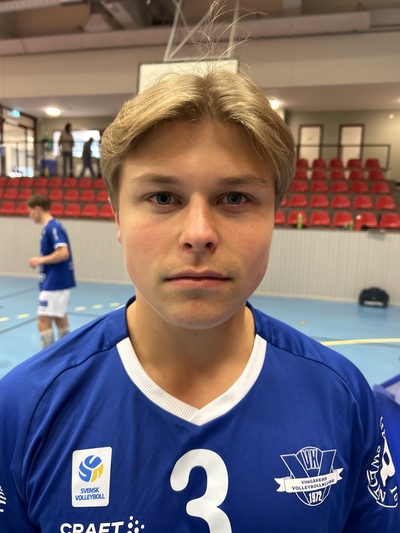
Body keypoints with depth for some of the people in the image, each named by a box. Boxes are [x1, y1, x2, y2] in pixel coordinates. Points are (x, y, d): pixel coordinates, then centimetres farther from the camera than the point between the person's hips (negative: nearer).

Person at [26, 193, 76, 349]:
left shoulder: (52, 227, -17)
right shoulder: (51, 227, 12)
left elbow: (63, 253, -27)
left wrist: (40, 260, -17)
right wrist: (42, 262, 9)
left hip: (54, 283, -10)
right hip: (58, 281, 10)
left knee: (43, 322, -6)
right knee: (60, 317, 17)